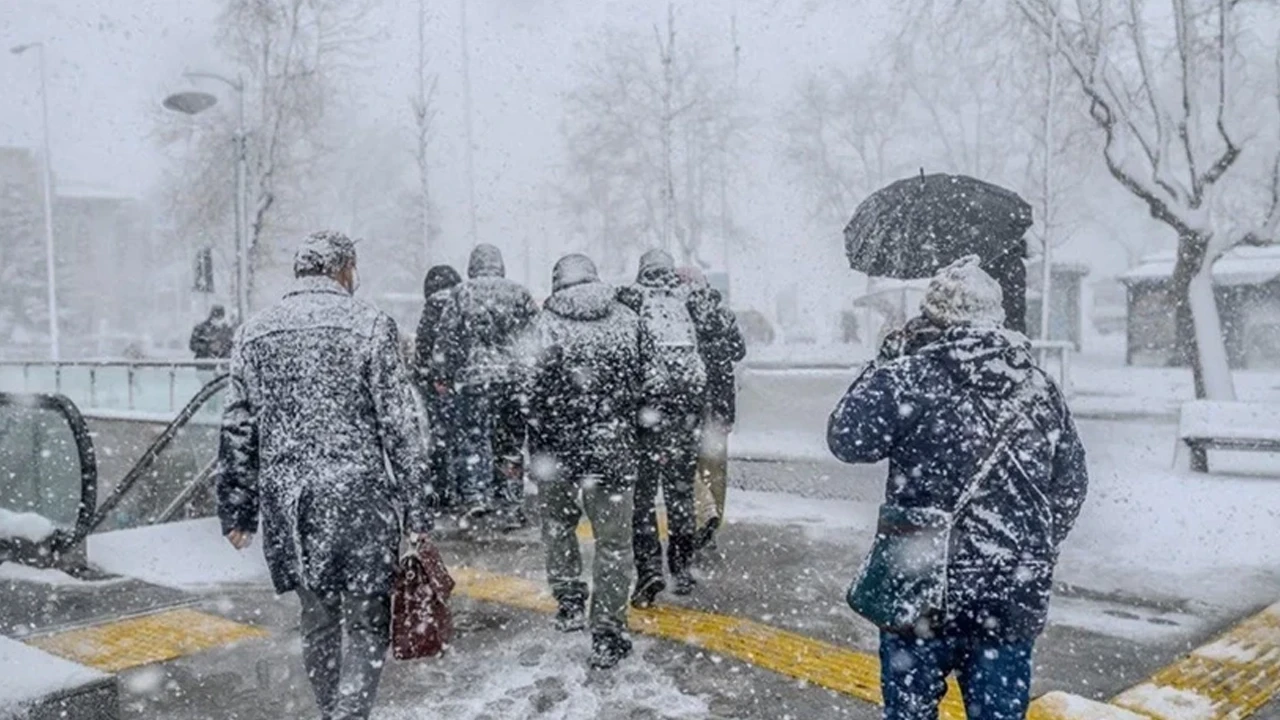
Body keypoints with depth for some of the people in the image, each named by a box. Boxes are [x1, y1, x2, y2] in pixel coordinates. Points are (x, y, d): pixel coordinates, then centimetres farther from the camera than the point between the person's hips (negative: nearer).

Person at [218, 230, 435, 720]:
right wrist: (417, 512, -3)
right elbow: (400, 426, -7)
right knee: (367, 625, 4)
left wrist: (237, 512, 16)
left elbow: (238, 431, 9)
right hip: (357, 497, -5)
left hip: (286, 501, 5)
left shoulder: (254, 332, 9)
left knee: (317, 621, 19)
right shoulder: (368, 325, -5)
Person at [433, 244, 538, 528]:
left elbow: (446, 338, 1)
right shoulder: (519, 293, 9)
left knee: (473, 438, 1)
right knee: (511, 445, 9)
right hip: (515, 377, 2)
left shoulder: (461, 293, 4)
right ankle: (512, 507, 12)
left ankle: (477, 494, -15)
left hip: (474, 377, -2)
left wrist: (446, 376, 9)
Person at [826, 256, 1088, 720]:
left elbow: (848, 439, -7)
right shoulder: (1040, 388, 5)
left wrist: (886, 365, 2)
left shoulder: (910, 377, -12)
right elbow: (1071, 486, 11)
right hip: (1016, 595, 4)